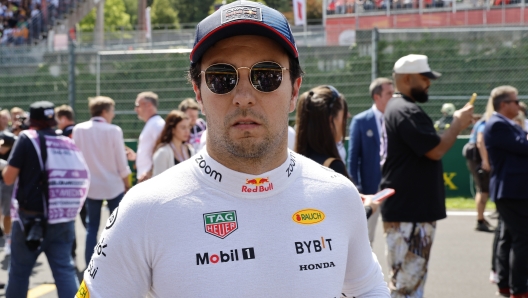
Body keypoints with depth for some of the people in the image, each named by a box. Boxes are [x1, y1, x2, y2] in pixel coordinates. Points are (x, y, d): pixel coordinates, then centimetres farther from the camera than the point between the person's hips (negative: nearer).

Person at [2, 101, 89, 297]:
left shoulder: (27, 138, -5)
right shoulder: (69, 143, 7)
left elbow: (8, 178, -5)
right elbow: (83, 179, 12)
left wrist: (6, 168, 15)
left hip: (31, 218, -4)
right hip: (64, 219, 4)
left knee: (19, 271, 10)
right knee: (64, 270, 5)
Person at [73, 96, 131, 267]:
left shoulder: (78, 130, -3)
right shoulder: (113, 131, -13)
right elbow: (121, 162, -9)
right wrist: (127, 184, 4)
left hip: (91, 185, 3)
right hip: (113, 185, -3)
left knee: (92, 227, 9)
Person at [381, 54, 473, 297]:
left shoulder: (399, 108, 17)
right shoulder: (407, 111, -18)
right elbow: (436, 150, -21)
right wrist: (458, 123, -10)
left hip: (413, 209, 11)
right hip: (409, 212, -11)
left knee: (411, 277, 18)